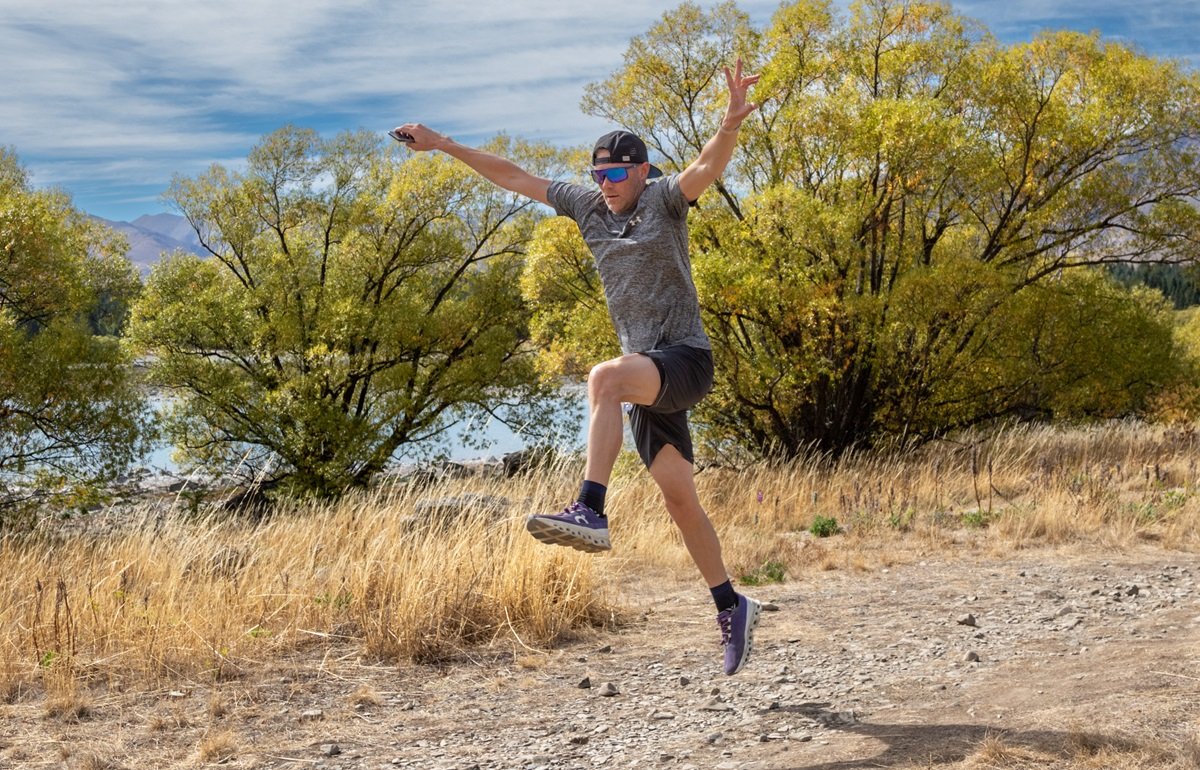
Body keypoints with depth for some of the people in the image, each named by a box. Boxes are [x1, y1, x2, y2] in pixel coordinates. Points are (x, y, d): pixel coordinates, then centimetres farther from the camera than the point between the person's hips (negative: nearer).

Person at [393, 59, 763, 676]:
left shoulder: (664, 198, -6)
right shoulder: (587, 205, 10)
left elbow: (707, 167, -26)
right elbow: (513, 176, 15)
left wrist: (731, 125, -46)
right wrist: (443, 144, 16)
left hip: (685, 359, -7)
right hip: (648, 373, 7)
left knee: (605, 377, -36)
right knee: (678, 496, 7)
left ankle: (590, 512, -42)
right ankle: (731, 606, 18)